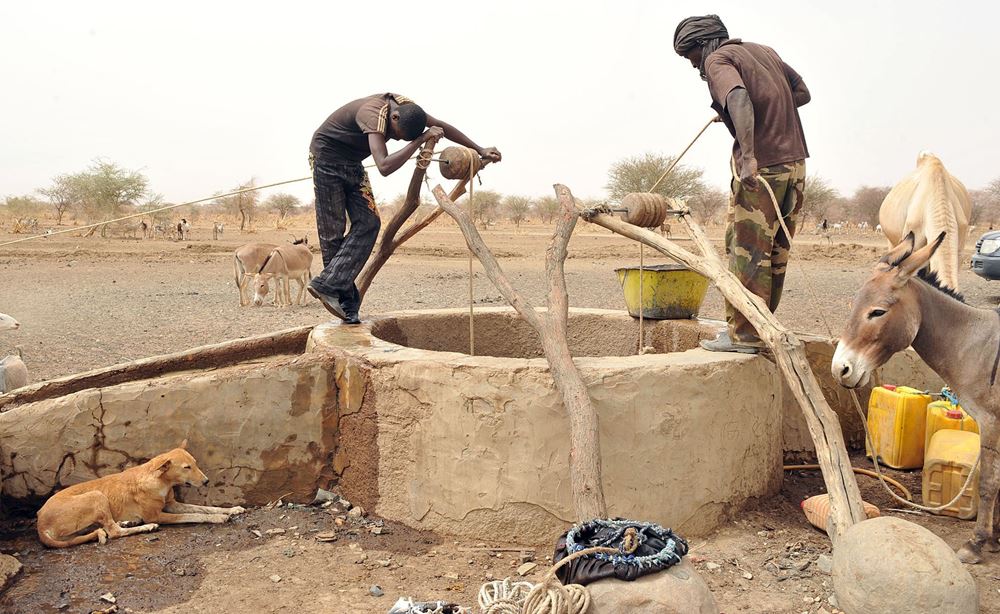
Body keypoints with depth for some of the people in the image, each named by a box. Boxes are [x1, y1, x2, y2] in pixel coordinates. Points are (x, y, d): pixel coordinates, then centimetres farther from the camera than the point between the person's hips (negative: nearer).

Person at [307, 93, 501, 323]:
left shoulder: (407, 107, -9)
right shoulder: (374, 115, -34)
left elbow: (442, 127, 5)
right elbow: (384, 167, -46)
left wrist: (480, 150, 9)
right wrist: (420, 140, -42)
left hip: (352, 162, 8)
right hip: (326, 155, -8)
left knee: (368, 223, -7)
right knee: (333, 231, -9)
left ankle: (327, 284, -13)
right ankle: (346, 303, -5)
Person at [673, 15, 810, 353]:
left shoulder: (717, 60, -3)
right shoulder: (764, 50, 20)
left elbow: (739, 99, -24)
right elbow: (802, 93, 24)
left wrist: (748, 155, -32)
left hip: (761, 166, -8)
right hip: (795, 161, 8)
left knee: (748, 251, -4)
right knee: (775, 252, 13)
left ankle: (744, 334, -1)